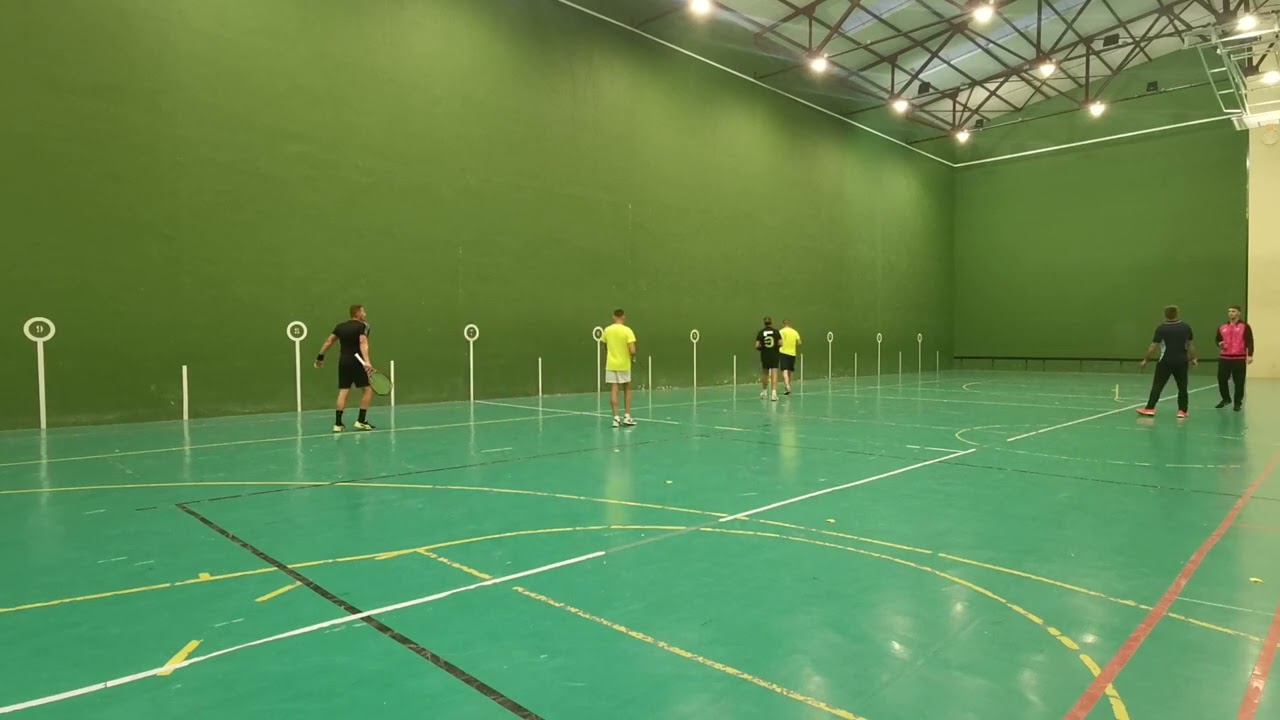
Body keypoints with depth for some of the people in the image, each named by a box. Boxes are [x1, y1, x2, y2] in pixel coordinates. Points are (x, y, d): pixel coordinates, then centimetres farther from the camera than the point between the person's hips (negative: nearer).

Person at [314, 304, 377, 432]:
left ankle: (337, 423, 3)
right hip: (357, 362, -6)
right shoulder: (363, 326, -5)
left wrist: (320, 357, 24)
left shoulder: (340, 326, 14)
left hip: (343, 362, 6)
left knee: (343, 391, 6)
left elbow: (328, 342, 15)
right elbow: (363, 343, -20)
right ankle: (361, 421, -2)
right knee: (368, 389, 2)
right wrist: (367, 361, -31)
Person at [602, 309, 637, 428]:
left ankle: (616, 418, -2)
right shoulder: (627, 330, -12)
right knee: (627, 390, 13)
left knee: (614, 390, 1)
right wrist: (633, 358, 2)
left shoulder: (607, 330, -1)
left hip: (611, 364, 2)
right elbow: (632, 350, -18)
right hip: (624, 364, -2)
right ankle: (627, 417, 12)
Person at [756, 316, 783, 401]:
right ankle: (774, 392, -18)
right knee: (774, 374, -4)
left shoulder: (761, 332, -3)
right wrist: (776, 346, 12)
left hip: (764, 356, 1)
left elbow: (757, 346, -8)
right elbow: (780, 344, -9)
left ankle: (764, 392, 28)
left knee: (765, 373, 17)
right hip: (775, 355, -1)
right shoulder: (776, 332, -3)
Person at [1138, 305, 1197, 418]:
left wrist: (1146, 359, 1)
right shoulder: (1186, 327, 3)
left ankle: (1150, 408, -2)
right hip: (1181, 361, 3)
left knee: (1157, 385, 1)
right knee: (1182, 386, 10)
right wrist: (1193, 358, 21)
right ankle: (1182, 410, 11)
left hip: (1166, 361, -3)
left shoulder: (1161, 328, -8)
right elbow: (1190, 345, 10)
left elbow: (1153, 346, -8)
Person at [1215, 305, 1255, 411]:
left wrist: (1250, 355, -13)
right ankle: (1226, 399, 25)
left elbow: (1249, 341, -5)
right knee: (1221, 379, 5)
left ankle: (1237, 403, 10)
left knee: (1239, 382, 0)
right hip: (1224, 358, 4)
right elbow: (1217, 339, 24)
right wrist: (1219, 344, 0)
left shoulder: (1244, 326, -1)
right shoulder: (1222, 327, 12)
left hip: (1239, 358, -4)